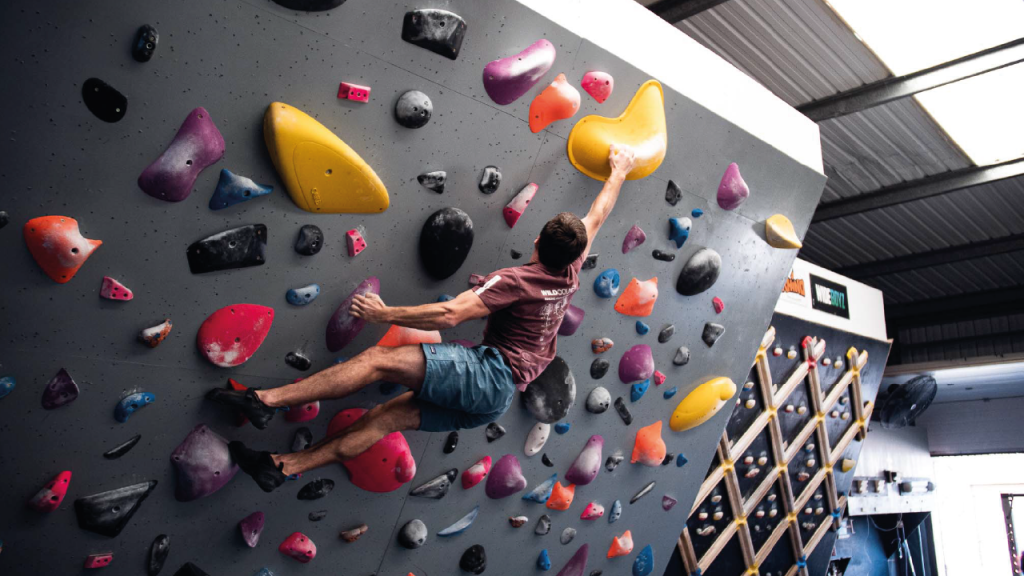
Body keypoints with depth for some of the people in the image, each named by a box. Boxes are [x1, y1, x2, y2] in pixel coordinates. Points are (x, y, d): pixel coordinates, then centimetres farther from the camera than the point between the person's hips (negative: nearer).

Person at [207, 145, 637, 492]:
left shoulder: (514, 280, -12)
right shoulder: (569, 275, 10)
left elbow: (450, 315, -20)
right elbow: (596, 217, 24)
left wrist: (384, 313, -13)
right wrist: (619, 170, 38)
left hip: (489, 371, -8)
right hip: (500, 395, 8)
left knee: (379, 360, -17)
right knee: (388, 416, 2)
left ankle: (266, 400, -21)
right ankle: (283, 467, 0)